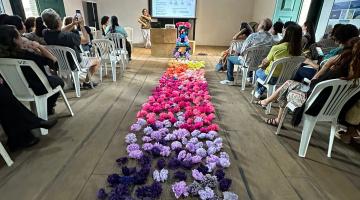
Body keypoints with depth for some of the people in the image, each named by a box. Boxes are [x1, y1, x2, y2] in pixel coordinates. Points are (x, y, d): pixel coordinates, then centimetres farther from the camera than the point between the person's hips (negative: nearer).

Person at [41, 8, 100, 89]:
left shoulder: (45, 34, -15)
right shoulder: (68, 36, -37)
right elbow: (86, 40, -22)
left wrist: (73, 24, 0)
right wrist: (81, 25, -10)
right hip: (73, 64, -7)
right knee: (97, 61, 15)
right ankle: (87, 82, 21)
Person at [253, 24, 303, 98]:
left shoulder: (276, 48, -25)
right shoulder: (298, 51, -11)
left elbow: (266, 61, -9)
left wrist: (261, 65, 15)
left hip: (271, 78, -5)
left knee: (258, 72, 27)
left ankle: (257, 91, 45)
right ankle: (260, 92, 40)